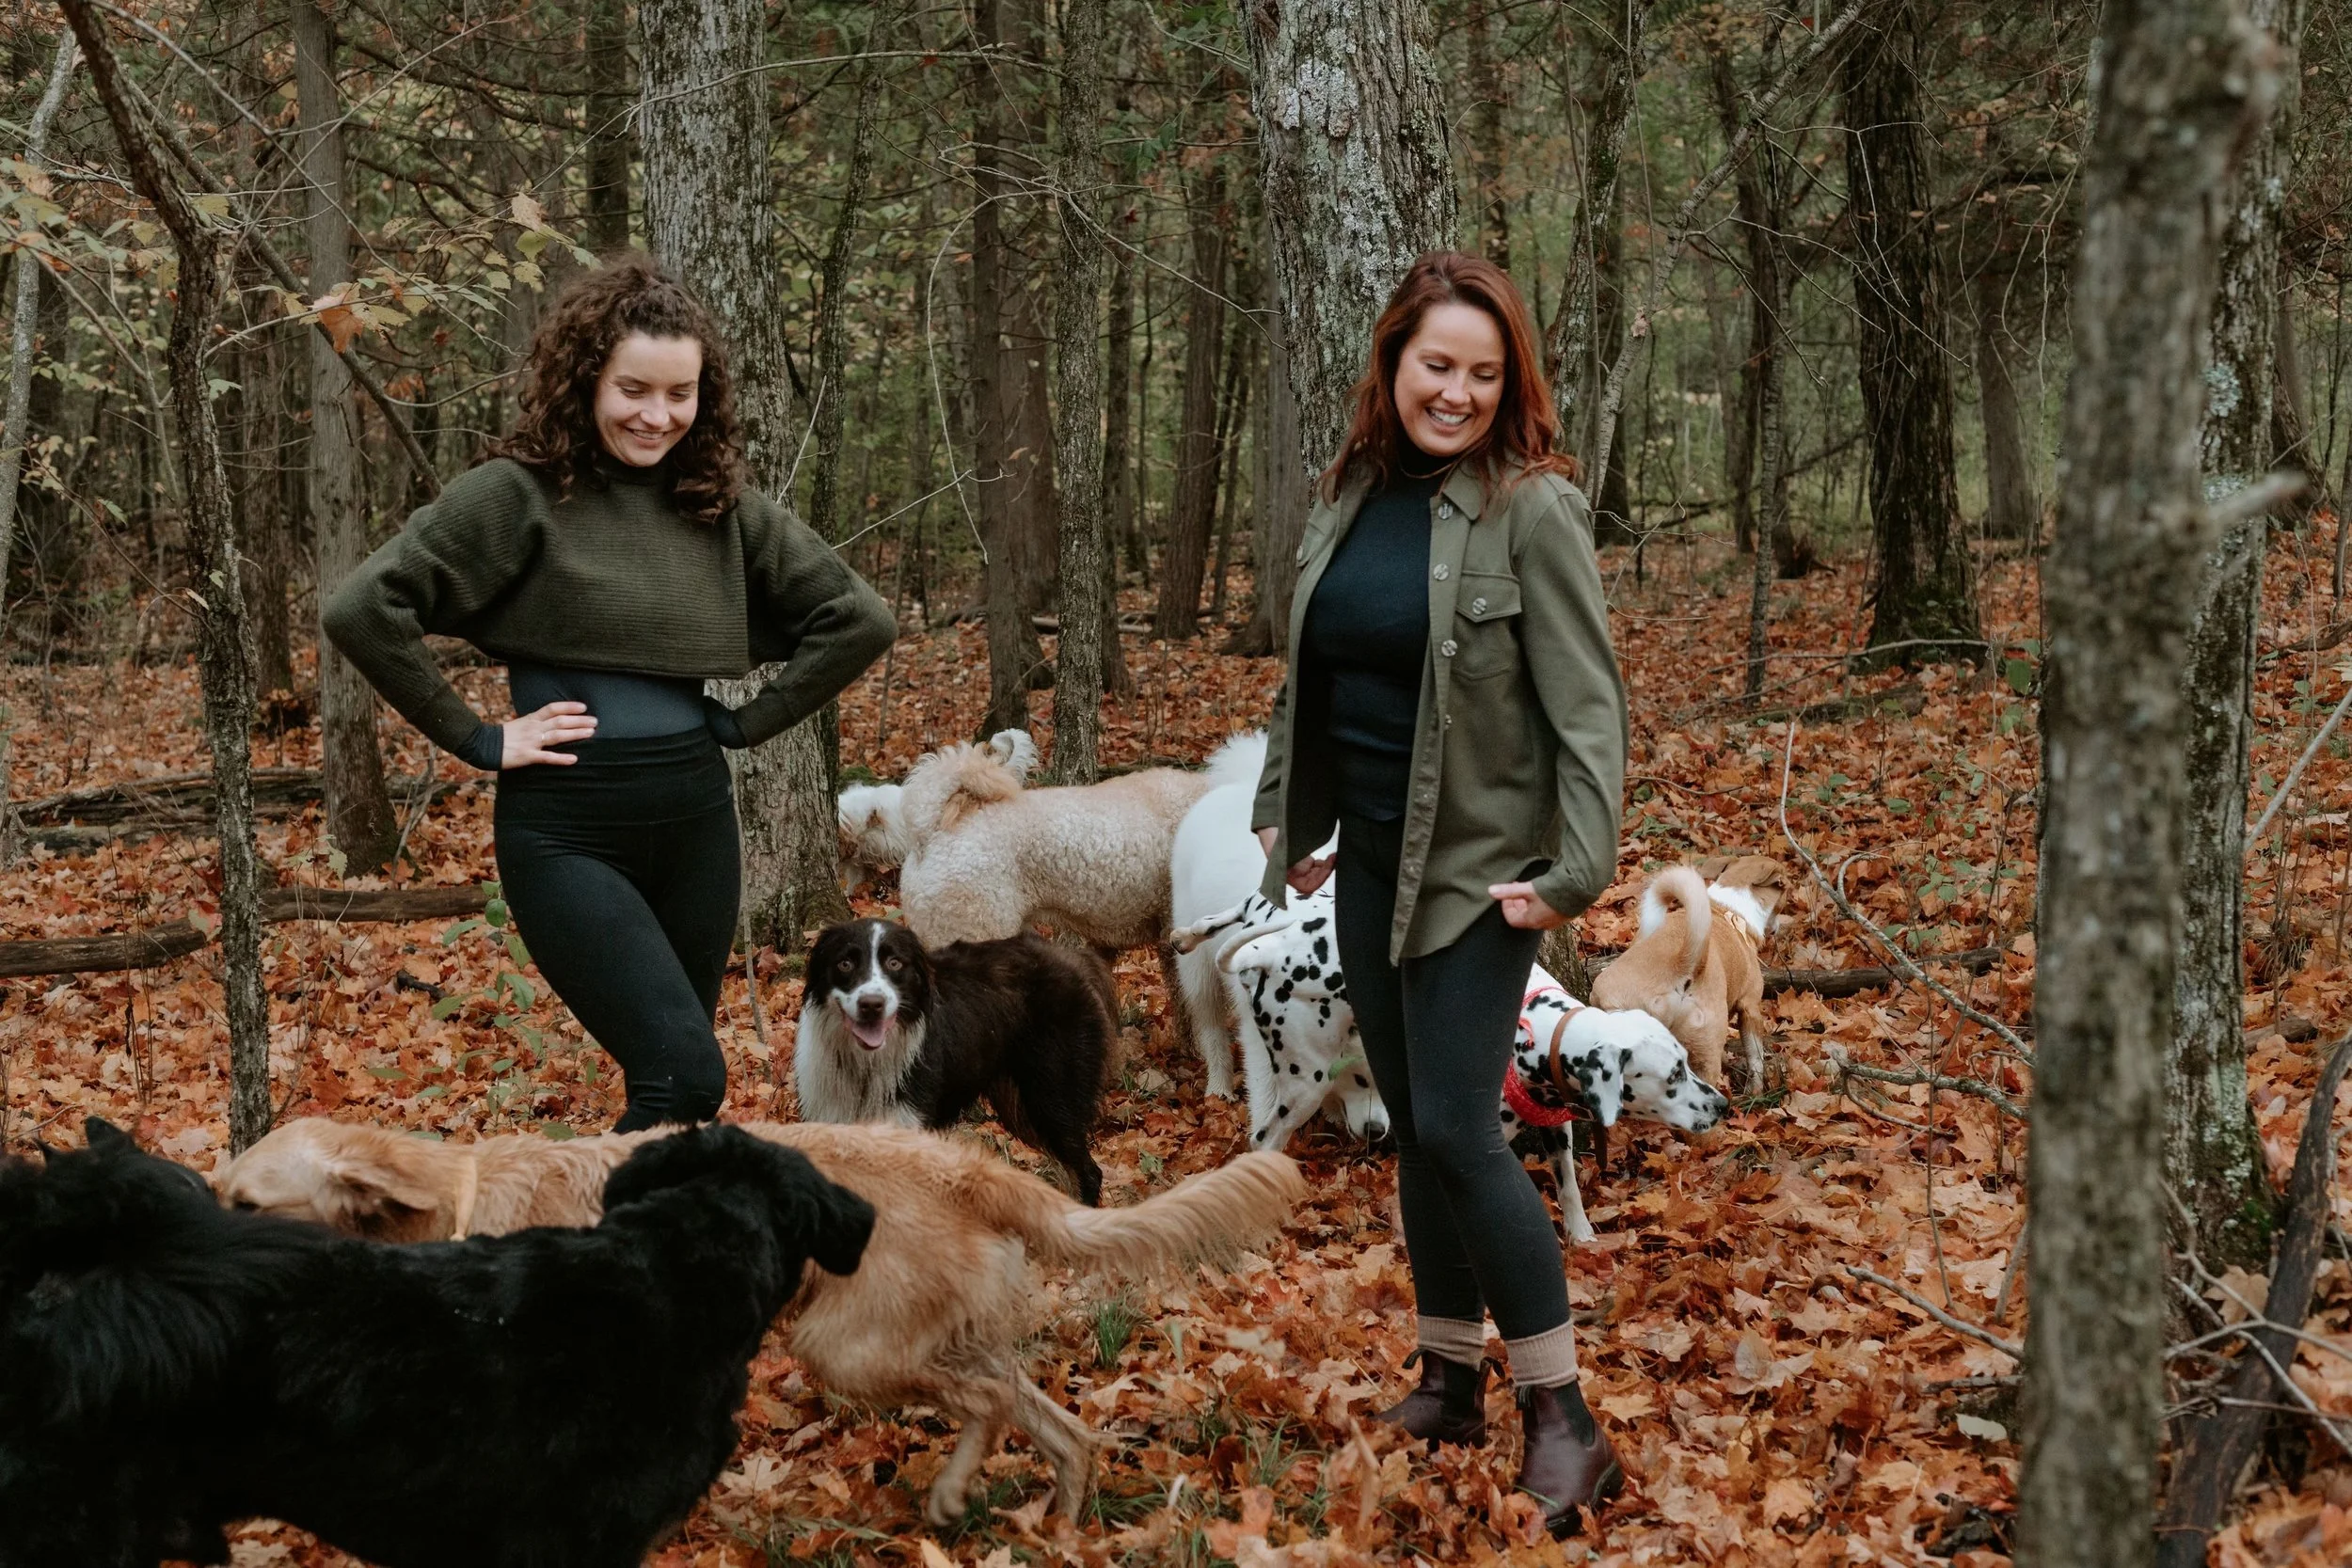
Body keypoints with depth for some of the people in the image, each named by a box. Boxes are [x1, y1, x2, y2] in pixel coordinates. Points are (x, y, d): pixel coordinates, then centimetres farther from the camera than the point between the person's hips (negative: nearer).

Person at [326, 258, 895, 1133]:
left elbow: (859, 619, 11)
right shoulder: (519, 494, -7)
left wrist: (748, 723, 3)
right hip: (566, 829, -5)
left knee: (670, 1080, 13)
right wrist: (476, 740, -12)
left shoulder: (720, 503, 7)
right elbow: (362, 610, -15)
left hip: (696, 820, 5)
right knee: (686, 1077, -17)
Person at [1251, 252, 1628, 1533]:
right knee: (1413, 1128, 13)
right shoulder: (1350, 496, 6)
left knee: (1458, 1130, -11)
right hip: (1367, 862, 7)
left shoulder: (1532, 511, -13)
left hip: (1475, 871, -7)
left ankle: (1562, 1419, -3)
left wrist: (1579, 871, -20)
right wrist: (1280, 813, 17)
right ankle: (1450, 1380, 26)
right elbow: (1306, 676, 17)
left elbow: (1587, 705, -15)